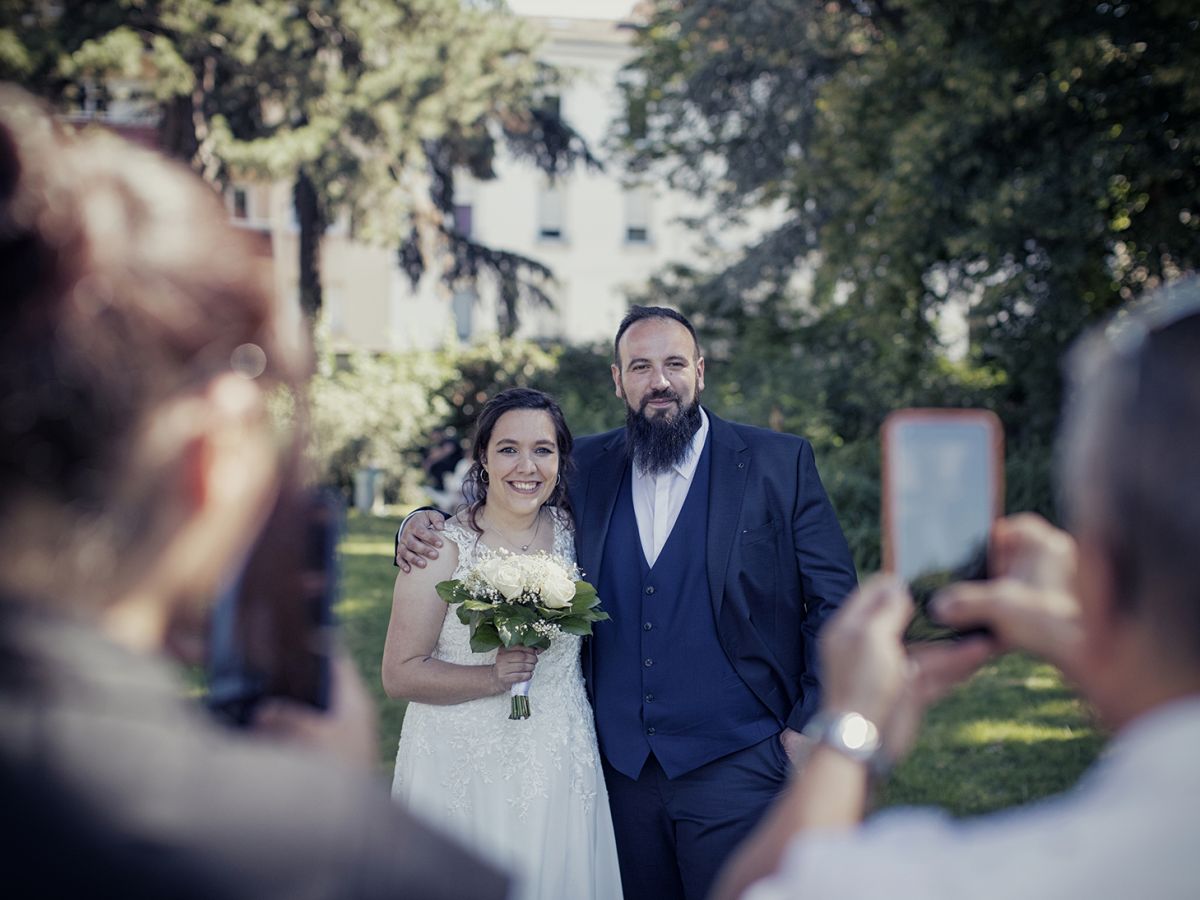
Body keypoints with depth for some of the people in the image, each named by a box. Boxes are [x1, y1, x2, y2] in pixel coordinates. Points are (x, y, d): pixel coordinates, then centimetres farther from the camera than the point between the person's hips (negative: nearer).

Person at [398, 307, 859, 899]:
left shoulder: (780, 463, -2)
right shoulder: (588, 467, 7)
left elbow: (834, 601, -1)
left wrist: (813, 726, -7)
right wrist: (425, 526, -2)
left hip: (734, 766, -3)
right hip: (623, 767, 3)